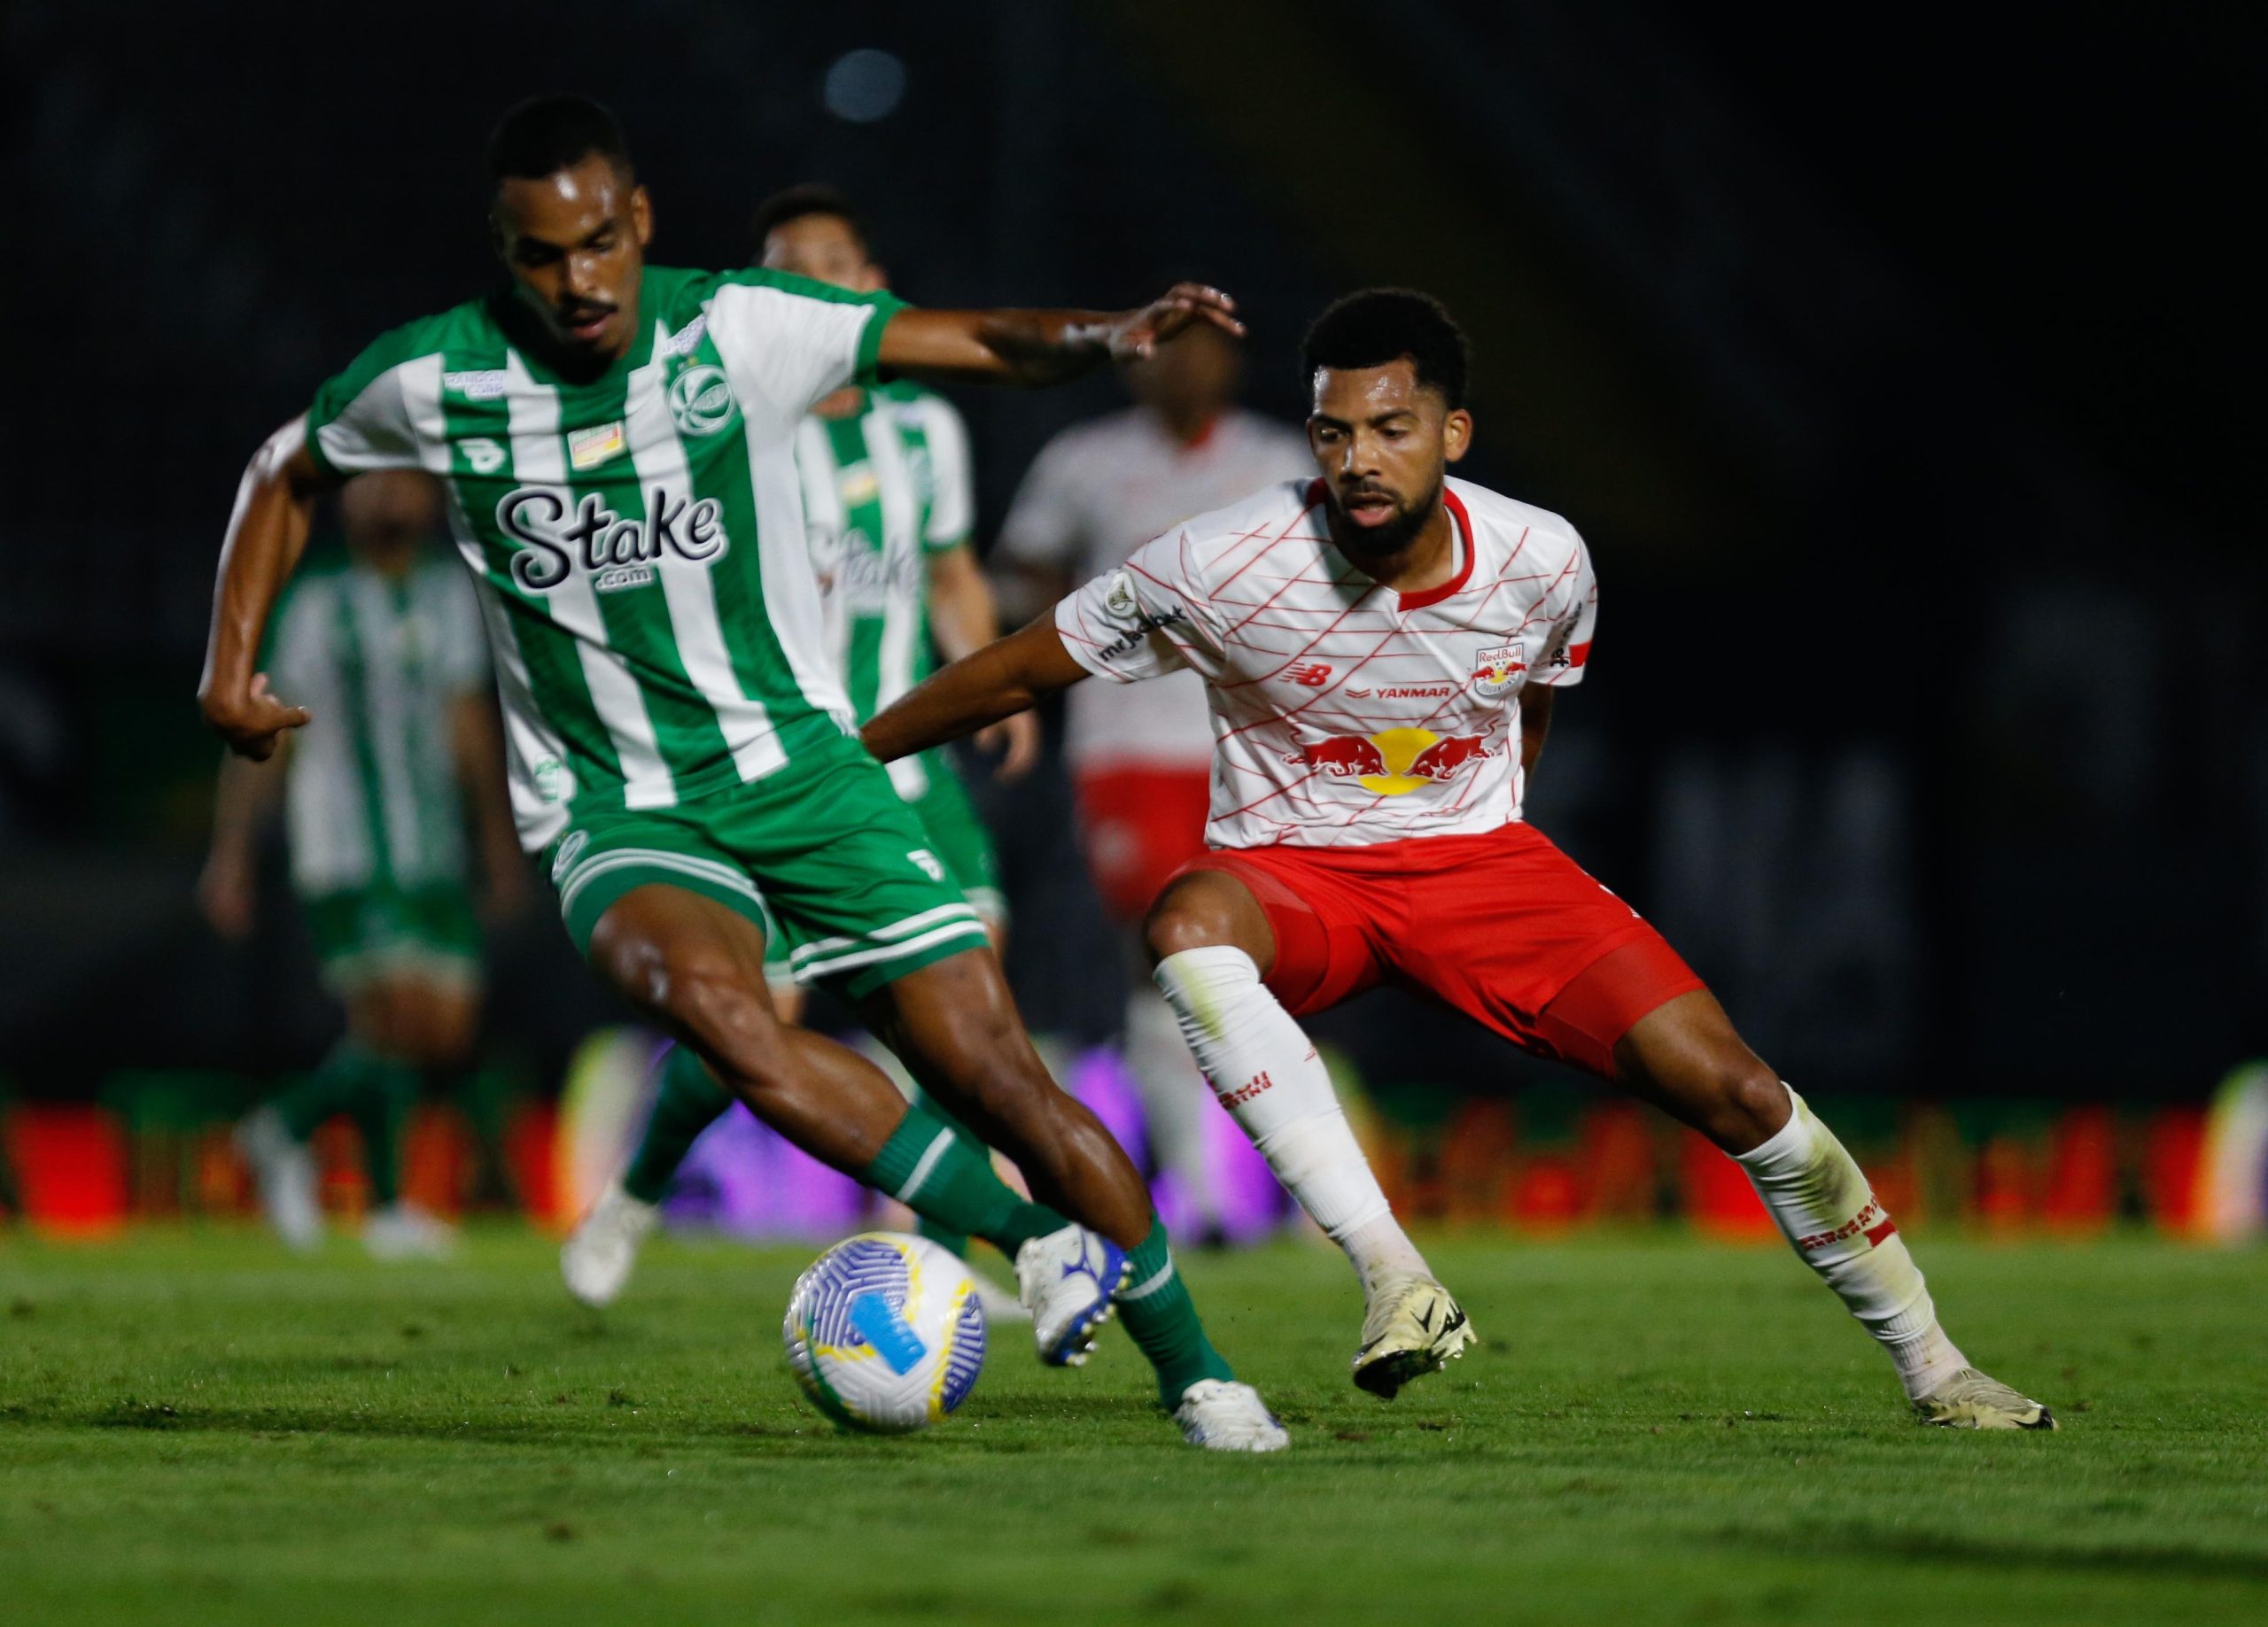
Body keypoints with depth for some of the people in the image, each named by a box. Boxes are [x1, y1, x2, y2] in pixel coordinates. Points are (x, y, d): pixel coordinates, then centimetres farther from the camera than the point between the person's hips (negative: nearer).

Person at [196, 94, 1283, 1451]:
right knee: (705, 995, -35)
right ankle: (1037, 1241, -26)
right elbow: (289, 473, 15)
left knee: (994, 1069, -8)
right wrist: (233, 664, 6)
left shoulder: (737, 328, -7)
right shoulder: (434, 380, -5)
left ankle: (1194, 1372, 10)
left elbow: (981, 344, -6)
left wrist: (1114, 333, -25)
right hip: (616, 816, -1)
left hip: (801, 768, 1)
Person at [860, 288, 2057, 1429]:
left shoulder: (1543, 563, -11)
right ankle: (1393, 1277, -44)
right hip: (1289, 874, -2)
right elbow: (1017, 674, -10)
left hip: (1478, 860, 2)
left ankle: (1933, 1367, 9)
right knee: (1187, 927, -40)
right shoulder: (1228, 567, -21)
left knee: (1731, 1090, -11)